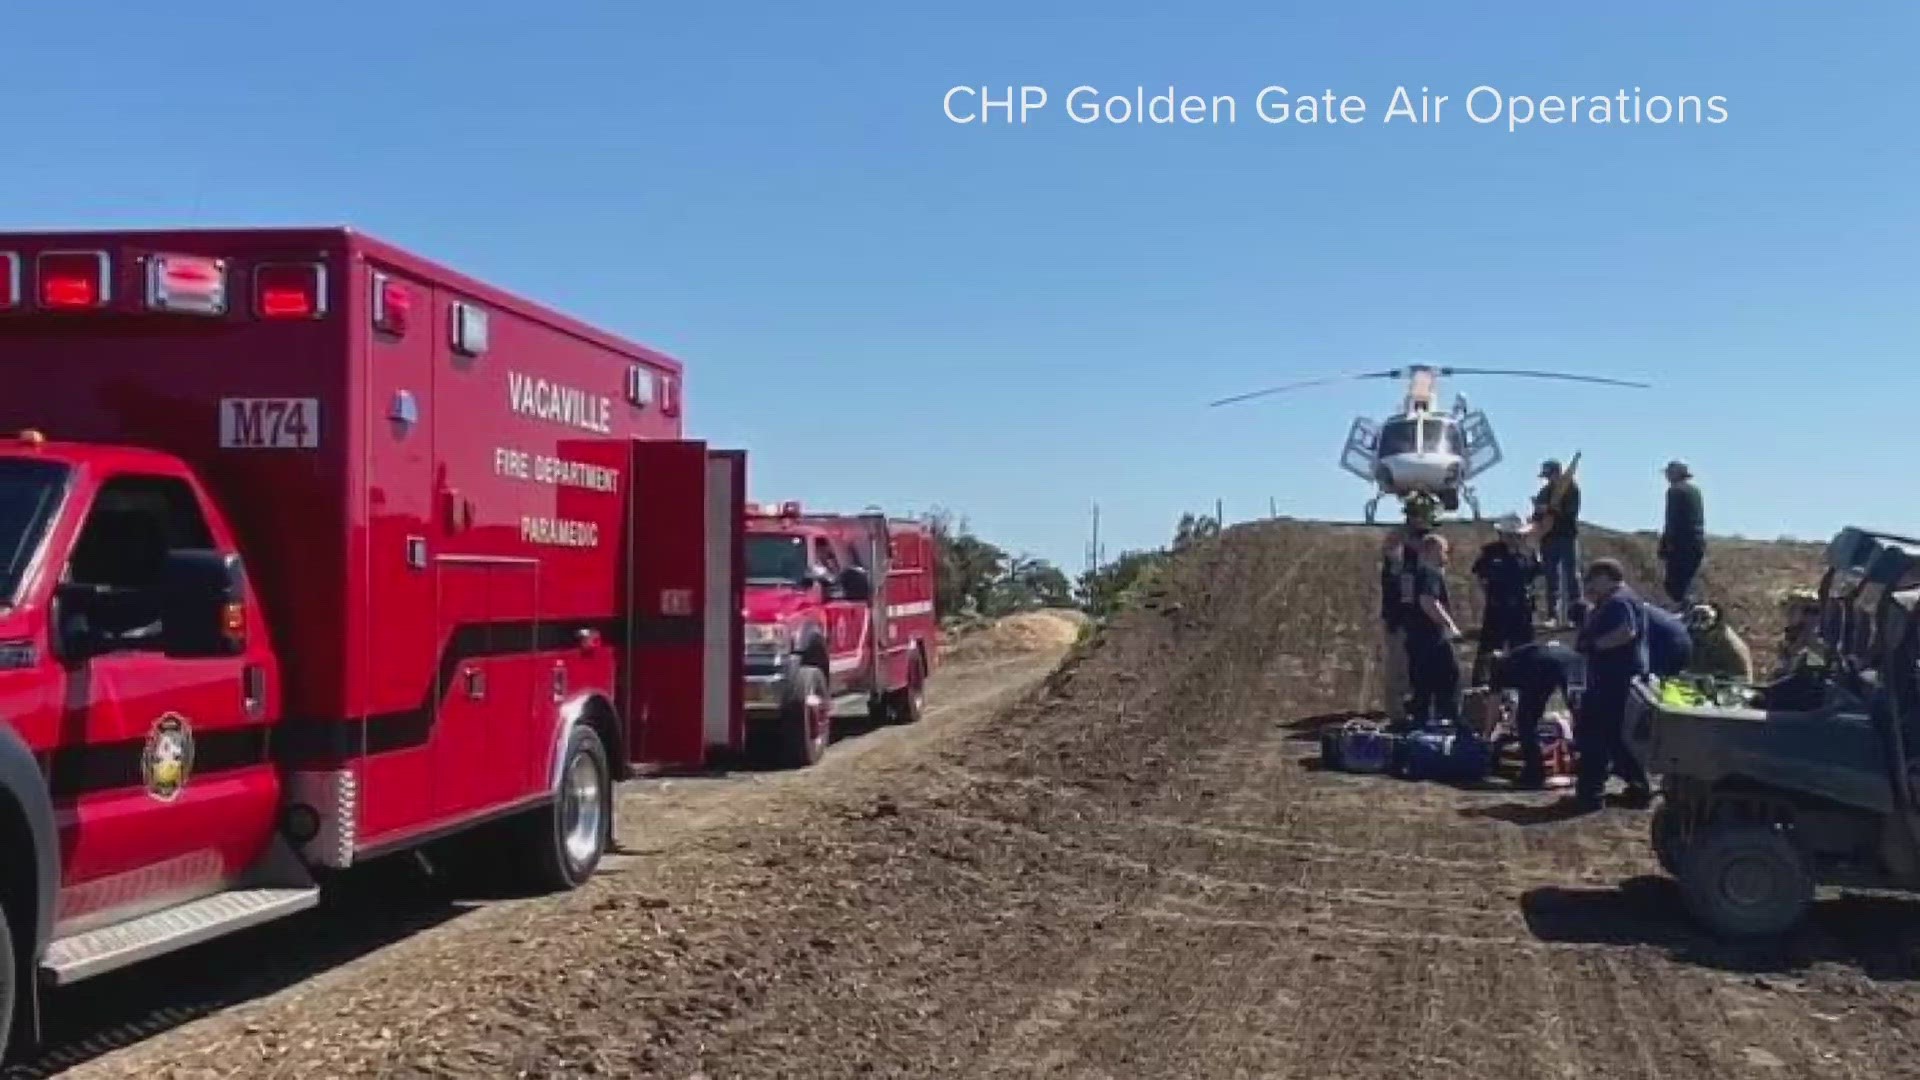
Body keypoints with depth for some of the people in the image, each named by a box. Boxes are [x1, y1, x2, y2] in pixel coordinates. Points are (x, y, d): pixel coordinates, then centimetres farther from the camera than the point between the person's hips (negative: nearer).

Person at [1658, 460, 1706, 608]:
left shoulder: (1675, 491, -9)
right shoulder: (1696, 491, 14)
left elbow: (1671, 522, -14)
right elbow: (1701, 521, 17)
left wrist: (1663, 550, -13)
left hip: (1681, 545, -8)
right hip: (1698, 544, 8)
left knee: (1674, 585, -5)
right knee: (1686, 585, 15)